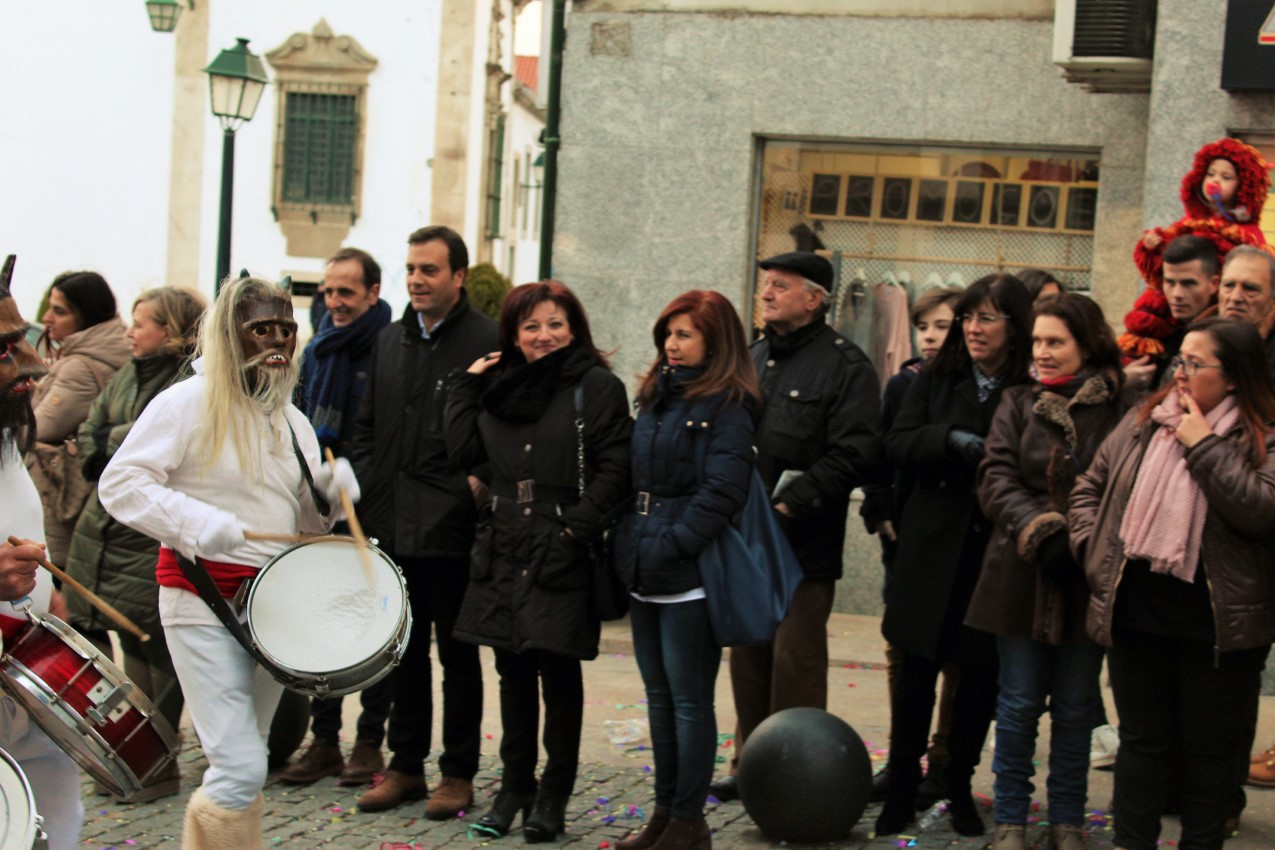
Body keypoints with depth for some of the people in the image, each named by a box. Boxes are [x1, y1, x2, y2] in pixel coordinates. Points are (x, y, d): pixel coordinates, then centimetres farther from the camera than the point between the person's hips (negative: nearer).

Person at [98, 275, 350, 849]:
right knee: (242, 767, -14)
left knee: (245, 765, 12)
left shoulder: (290, 422, 14)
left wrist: (328, 490, -1)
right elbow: (119, 483, -14)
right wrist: (195, 520, -26)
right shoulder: (188, 403, -8)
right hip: (204, 599, -7)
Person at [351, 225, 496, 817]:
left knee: (458, 654, 5)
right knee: (404, 651, 14)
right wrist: (367, 488, 8)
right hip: (392, 525, 6)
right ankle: (405, 767, 24)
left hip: (452, 529, -6)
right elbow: (367, 424, 19)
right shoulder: (389, 341, 13)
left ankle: (458, 774, 14)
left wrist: (476, 487, -19)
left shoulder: (488, 342, -9)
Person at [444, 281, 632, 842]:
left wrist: (576, 527, -16)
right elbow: (462, 451, 6)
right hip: (505, 552, 5)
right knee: (513, 671, 12)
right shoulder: (499, 387, 13)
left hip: (562, 558, -5)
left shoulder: (597, 388, -5)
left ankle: (553, 796, 11)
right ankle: (514, 788, 22)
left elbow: (613, 471, -10)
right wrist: (465, 386, 5)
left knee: (558, 672, 0)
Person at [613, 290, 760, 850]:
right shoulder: (656, 398, 16)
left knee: (689, 699, -1)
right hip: (645, 573, 8)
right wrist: (628, 542, 9)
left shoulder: (726, 407, -9)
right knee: (659, 694, 13)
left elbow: (722, 490, -18)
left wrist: (671, 545, -20)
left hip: (690, 575, -8)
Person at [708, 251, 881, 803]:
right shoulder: (752, 359, 17)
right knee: (748, 656, 12)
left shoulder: (845, 366, -5)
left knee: (796, 661, -5)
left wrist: (791, 503, -18)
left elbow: (855, 455, -13)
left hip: (804, 545, -7)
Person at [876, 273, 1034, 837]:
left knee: (980, 671, 8)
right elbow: (897, 446, -2)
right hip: (934, 544, 2)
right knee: (917, 667, 4)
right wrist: (952, 438, -16)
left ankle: (959, 785, 23)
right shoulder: (937, 379, 5)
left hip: (997, 552, -2)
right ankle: (902, 787, 14)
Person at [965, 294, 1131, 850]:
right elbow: (996, 479, -2)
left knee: (1076, 708, 9)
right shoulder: (1018, 404, 6)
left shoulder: (1118, 409, -2)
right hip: (1023, 576, 1)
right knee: (1019, 703, 7)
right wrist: (1041, 531, -17)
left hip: (1089, 580, -1)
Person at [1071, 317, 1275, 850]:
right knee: (1143, 740, 13)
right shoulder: (1144, 421, 7)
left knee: (1210, 747, 8)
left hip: (1219, 624, -4)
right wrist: (1093, 549, 2)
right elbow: (1090, 487, 16)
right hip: (1137, 612, 4)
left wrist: (1204, 446, -18)